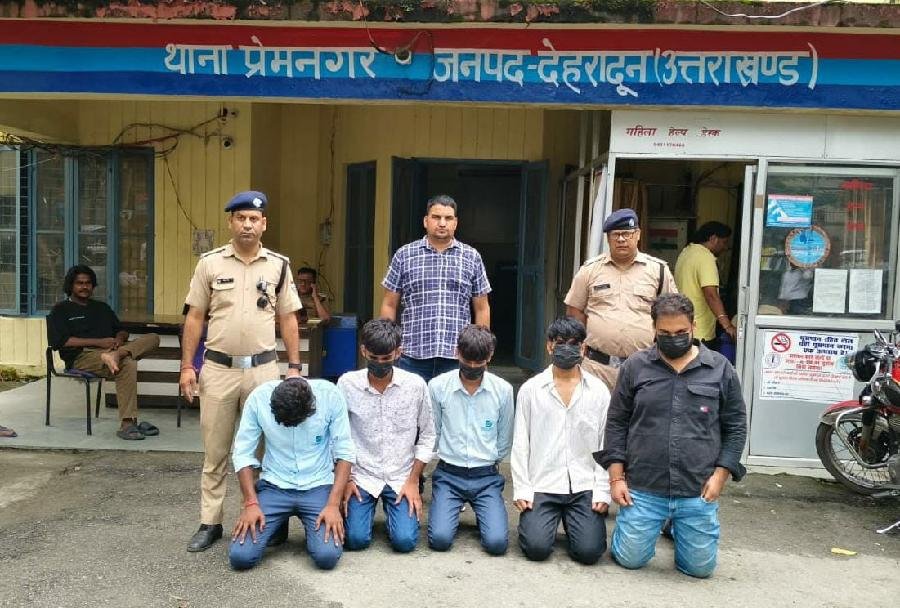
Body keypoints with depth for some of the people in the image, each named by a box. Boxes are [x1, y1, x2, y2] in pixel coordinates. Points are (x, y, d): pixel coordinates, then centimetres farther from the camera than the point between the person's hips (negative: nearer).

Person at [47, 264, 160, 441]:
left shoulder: (102, 307, 32)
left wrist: (119, 339, 0)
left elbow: (122, 330, 28)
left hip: (109, 348, 6)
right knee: (128, 364, -37)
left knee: (152, 338, -17)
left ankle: (116, 354, -45)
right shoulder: (60, 310, 14)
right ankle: (127, 424, -40)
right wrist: (99, 342, -11)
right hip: (82, 356, -6)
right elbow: (61, 341, -2)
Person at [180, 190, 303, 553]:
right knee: (214, 452, 8)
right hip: (218, 368, 0)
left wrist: (294, 367, 1)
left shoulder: (279, 265, 3)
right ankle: (210, 523, 20)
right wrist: (187, 366, -1)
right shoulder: (210, 263, 1)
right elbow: (194, 318, 4)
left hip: (263, 368, 0)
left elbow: (288, 319, 6)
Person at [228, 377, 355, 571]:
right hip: (274, 486, 1)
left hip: (318, 487, -1)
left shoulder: (330, 396, -17)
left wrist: (333, 504, -17)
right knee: (240, 556, -13)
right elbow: (243, 453, -6)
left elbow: (344, 452, -9)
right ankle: (277, 525, 19)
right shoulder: (259, 397, -16)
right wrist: (251, 503, -14)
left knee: (327, 556, -21)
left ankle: (314, 527, 15)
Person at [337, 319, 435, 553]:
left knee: (405, 541, -13)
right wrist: (345, 480, -2)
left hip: (402, 477, 0)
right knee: (356, 539, -14)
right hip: (361, 475, 0)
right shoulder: (347, 384, -8)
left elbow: (427, 436, 1)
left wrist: (413, 481, -4)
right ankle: (368, 504, 19)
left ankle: (392, 506, 19)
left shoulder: (416, 385, -8)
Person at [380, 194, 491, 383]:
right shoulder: (404, 255, 5)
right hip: (413, 357, 0)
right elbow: (389, 305, 8)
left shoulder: (472, 257, 8)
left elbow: (482, 309, 10)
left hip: (458, 358, 1)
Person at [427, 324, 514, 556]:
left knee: (496, 542, -17)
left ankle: (482, 513, 17)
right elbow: (432, 433, 8)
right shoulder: (437, 386, -5)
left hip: (486, 476, 0)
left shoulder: (503, 390, -3)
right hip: (448, 475, 0)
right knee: (439, 539, -18)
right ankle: (453, 510, 16)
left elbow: (505, 440, 10)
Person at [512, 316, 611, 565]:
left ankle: (571, 522, 20)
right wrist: (521, 489, -3)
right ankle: (533, 519, 18)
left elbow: (605, 444, 4)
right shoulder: (530, 389, 2)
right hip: (542, 485, 0)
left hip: (585, 486, 1)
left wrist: (602, 491, -2)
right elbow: (520, 444, 2)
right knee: (537, 548, -15)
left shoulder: (598, 390, 4)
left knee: (589, 551, -13)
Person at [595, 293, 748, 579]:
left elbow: (736, 427, 6)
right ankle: (649, 527, 36)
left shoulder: (720, 368, 1)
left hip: (697, 492, 0)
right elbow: (616, 423, 4)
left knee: (700, 567, 9)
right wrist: (616, 477, -2)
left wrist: (720, 475, -3)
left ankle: (678, 528, 40)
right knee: (630, 559, 5)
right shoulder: (635, 366, 1)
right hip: (643, 490, 0)